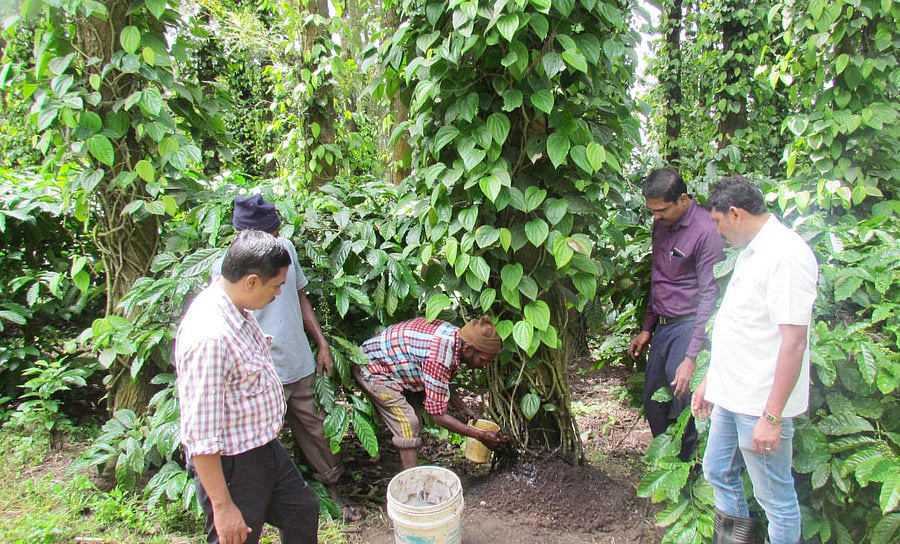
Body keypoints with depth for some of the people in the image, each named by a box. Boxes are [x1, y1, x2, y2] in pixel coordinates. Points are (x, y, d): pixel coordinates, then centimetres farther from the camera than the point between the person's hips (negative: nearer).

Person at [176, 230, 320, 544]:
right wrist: (223, 506, -24)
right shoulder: (209, 337, -32)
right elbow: (201, 436, -29)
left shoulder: (237, 310, -2)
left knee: (303, 512, 25)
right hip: (231, 465, -9)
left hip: (266, 448, 9)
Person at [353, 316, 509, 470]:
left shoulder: (456, 335, -8)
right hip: (372, 368, -9)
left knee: (412, 423, 12)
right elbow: (438, 415, -26)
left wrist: (463, 408, 1)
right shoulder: (438, 359, -35)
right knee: (408, 424, -14)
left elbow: (442, 384, 10)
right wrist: (480, 435, -21)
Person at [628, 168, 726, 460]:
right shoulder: (661, 225, 8)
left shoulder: (706, 231, -16)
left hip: (689, 327, -8)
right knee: (653, 405, 14)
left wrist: (692, 357, -20)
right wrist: (647, 328, 18)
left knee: (684, 410, -4)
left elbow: (709, 296, -18)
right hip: (662, 327, 8)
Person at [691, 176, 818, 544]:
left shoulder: (785, 254, -20)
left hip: (761, 403, -10)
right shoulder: (751, 252, 12)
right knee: (718, 474, 22)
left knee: (776, 498, 6)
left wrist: (772, 416, -23)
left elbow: (794, 341, -24)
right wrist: (710, 380, 20)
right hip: (731, 395, 10)